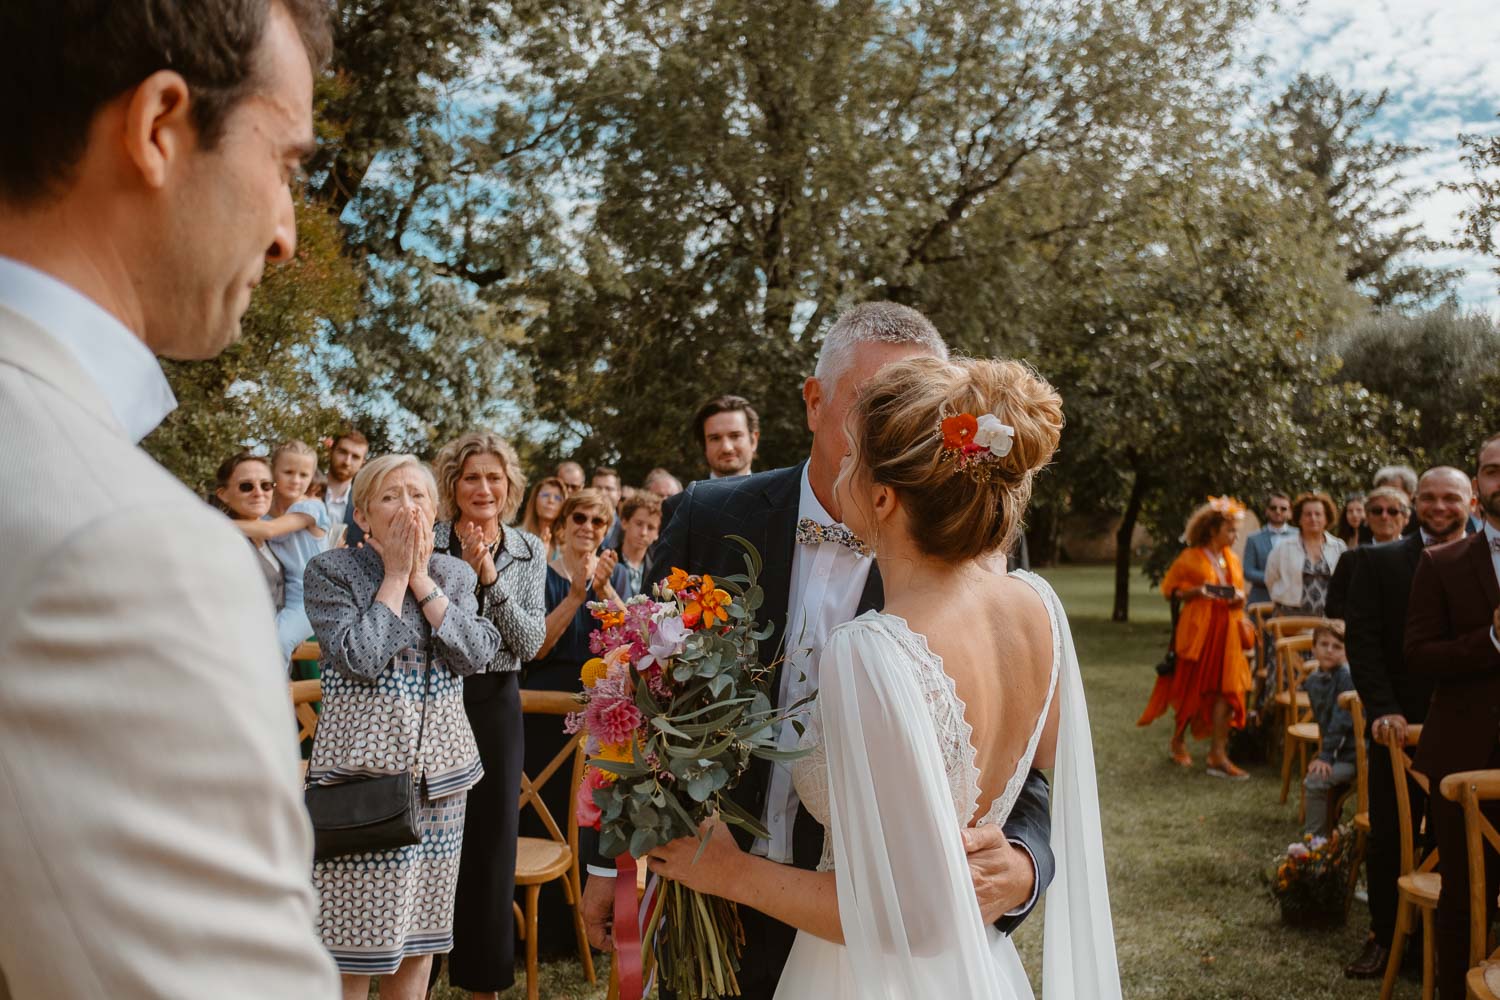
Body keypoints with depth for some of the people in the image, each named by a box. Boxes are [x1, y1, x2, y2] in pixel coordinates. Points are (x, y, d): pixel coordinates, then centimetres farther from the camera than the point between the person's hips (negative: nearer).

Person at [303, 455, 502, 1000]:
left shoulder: (455, 573, 9)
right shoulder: (330, 571, -4)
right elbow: (359, 659, -18)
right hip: (362, 765, -4)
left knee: (420, 922, 12)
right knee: (355, 927, -1)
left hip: (440, 769, 5)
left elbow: (477, 654, -6)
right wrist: (394, 576, -11)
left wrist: (423, 579, -8)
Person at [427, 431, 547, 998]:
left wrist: (492, 579, -17)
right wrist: (461, 571, -19)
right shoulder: (428, 542, -5)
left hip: (495, 702, 2)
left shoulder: (529, 551, 3)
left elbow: (531, 642, -5)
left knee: (494, 834, 9)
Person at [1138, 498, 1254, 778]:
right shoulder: (1190, 557, -5)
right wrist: (1197, 591, -20)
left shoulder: (1232, 560, 12)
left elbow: (1239, 596, 20)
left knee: (1226, 689, -4)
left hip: (1226, 631, 5)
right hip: (1197, 630, -5)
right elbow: (1170, 590, -5)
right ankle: (1178, 741, 27)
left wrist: (1238, 598, -2)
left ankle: (1218, 755, -2)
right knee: (1191, 688, 6)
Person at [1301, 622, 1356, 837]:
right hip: (1336, 750, 8)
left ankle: (1314, 838, -6)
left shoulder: (1346, 677, -18)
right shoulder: (1313, 681, 5)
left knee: (1315, 781, -18)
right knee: (1308, 783, 13)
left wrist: (1325, 756, -21)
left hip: (1353, 753, -8)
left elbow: (1341, 720, -21)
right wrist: (1323, 752, 8)